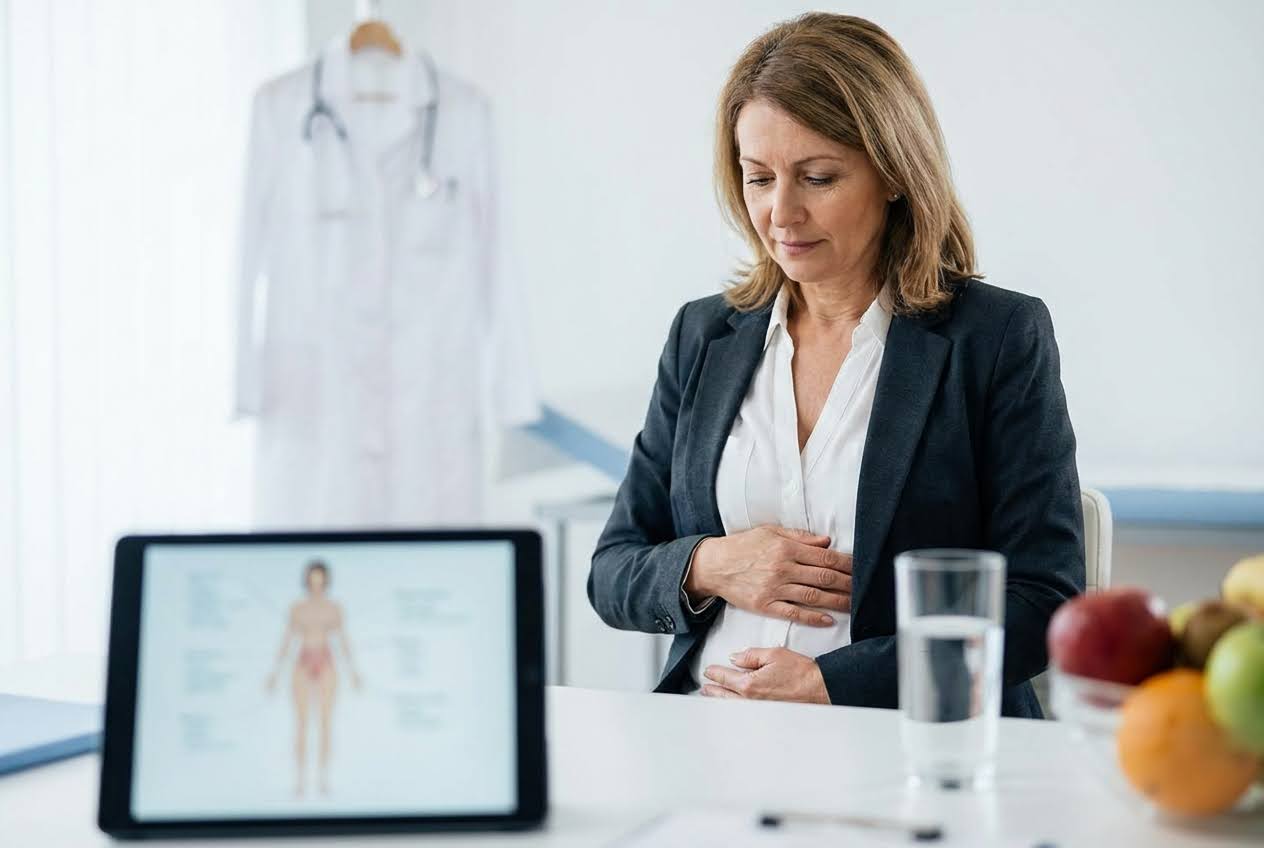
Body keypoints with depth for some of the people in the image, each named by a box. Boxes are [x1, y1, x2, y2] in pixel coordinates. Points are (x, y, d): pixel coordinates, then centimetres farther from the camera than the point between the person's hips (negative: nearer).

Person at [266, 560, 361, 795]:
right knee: (301, 724, -6)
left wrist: (352, 671, 0)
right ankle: (300, 779, -1)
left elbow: (344, 641, 7)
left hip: (326, 667, 0)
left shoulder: (335, 608, 5)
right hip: (303, 667, 0)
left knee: (324, 724, -4)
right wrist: (275, 671, 1)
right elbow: (286, 640, 6)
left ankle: (323, 779, 2)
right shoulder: (296, 608, 4)